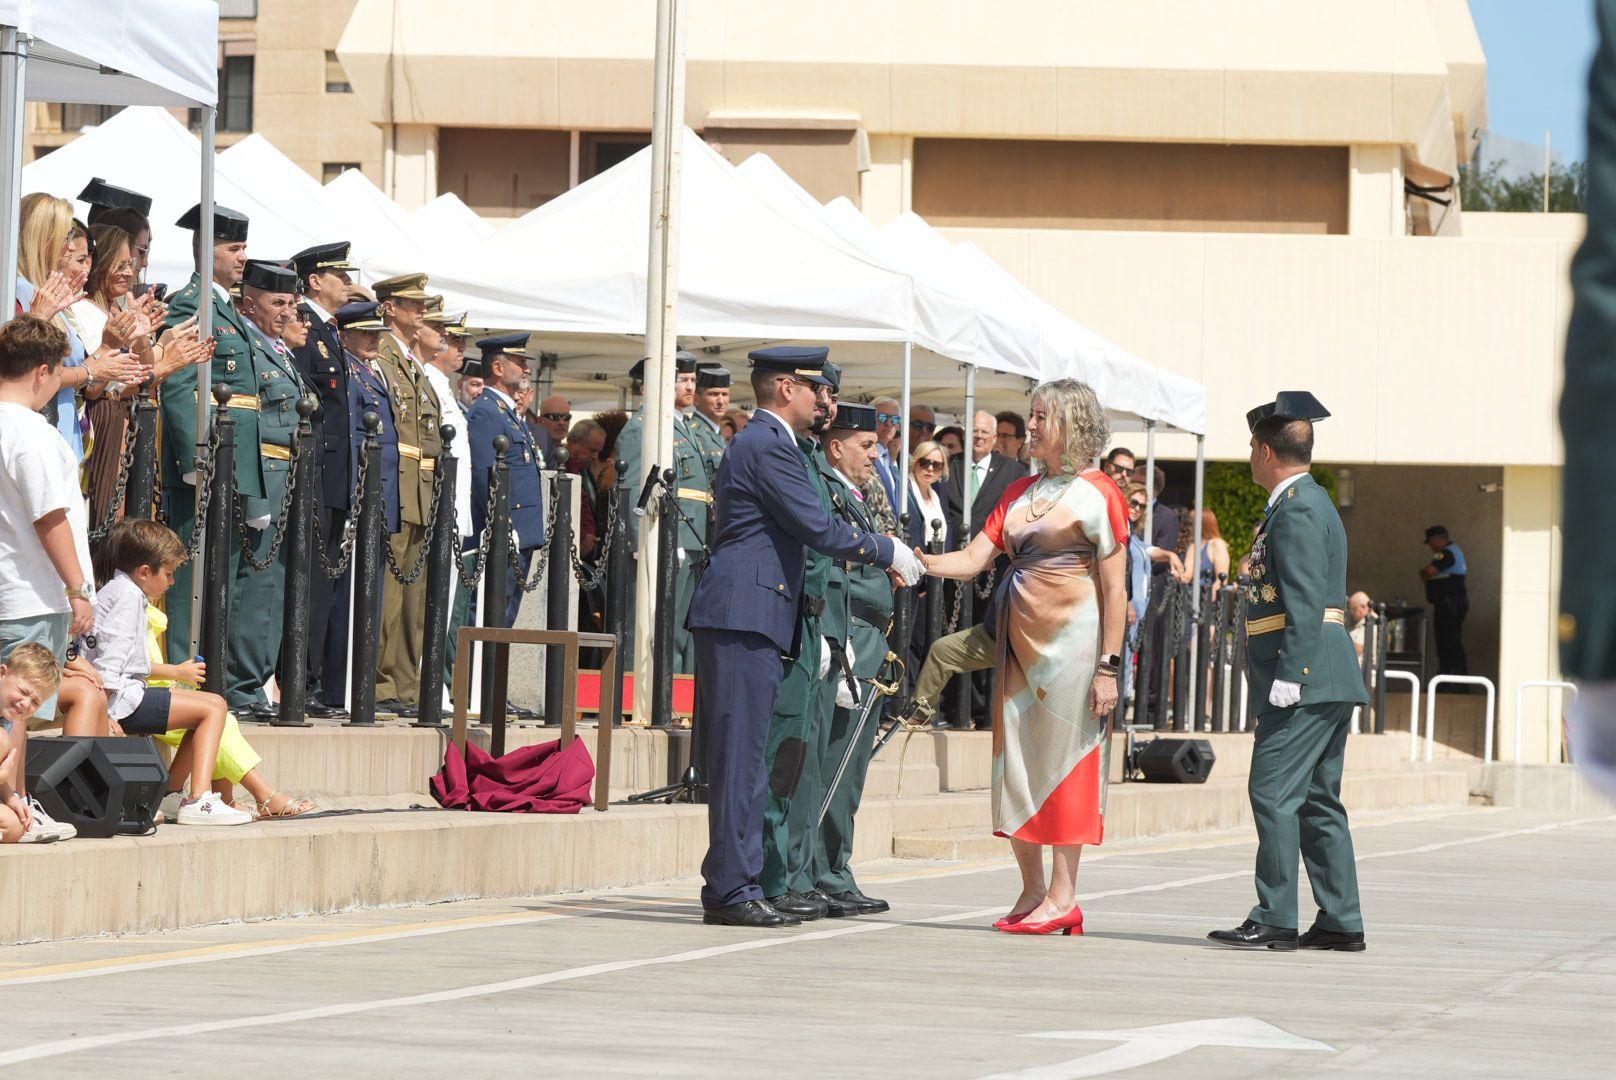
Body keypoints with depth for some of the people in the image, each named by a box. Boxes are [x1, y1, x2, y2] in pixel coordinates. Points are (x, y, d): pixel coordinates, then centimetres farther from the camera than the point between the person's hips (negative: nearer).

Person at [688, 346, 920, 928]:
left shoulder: (759, 442, 22)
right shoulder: (769, 445, -11)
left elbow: (801, 531, 27)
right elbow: (817, 528, -14)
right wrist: (889, 552, -3)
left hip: (740, 618, 11)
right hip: (743, 617, -11)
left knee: (741, 758, 10)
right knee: (741, 755, -9)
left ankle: (726, 889, 12)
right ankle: (733, 888, -9)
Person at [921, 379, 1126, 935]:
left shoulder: (1098, 494, -4)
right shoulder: (1019, 493, 15)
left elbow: (1114, 590, -7)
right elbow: (973, 559, 8)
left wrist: (1108, 665, -13)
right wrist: (918, 561, -9)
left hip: (1071, 637, -7)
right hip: (1020, 638, 7)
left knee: (1063, 758, -5)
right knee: (1016, 757, 5)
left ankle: (1062, 896, -2)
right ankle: (1032, 889, 12)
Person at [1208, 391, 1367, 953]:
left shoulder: (1297, 511, -12)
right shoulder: (1310, 503, 20)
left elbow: (1306, 600, -21)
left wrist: (1289, 674, -24)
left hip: (1306, 678, -11)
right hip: (1327, 682, 11)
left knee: (1274, 793, -11)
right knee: (1318, 801, 11)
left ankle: (1274, 919, -11)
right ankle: (1341, 923, 11)